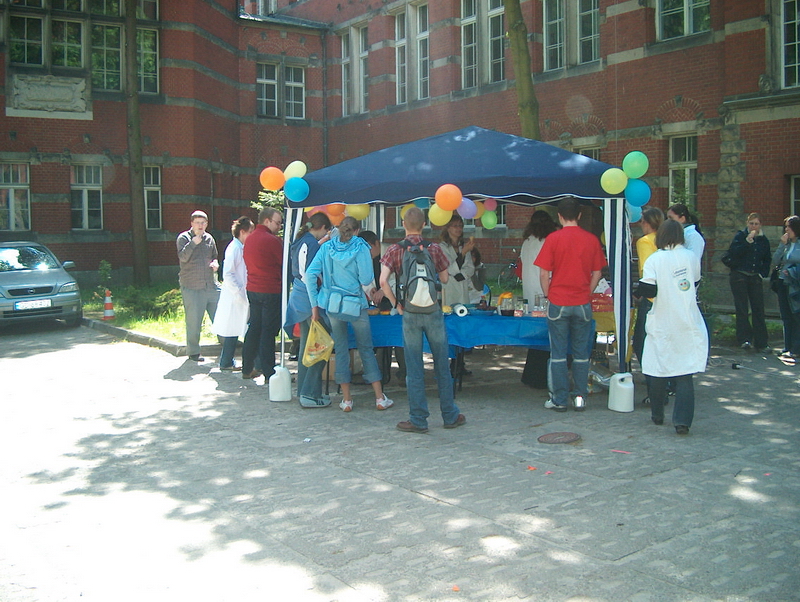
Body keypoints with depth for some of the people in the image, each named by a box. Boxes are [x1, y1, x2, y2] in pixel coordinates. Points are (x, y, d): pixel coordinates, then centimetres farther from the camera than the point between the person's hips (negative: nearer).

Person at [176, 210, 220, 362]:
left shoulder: (209, 239, 13)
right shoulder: (184, 238, -1)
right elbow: (183, 257, -15)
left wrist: (215, 264, 4)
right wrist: (193, 243, -23)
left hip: (211, 285, 5)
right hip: (192, 287, -4)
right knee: (194, 322, 2)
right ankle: (193, 352, 14)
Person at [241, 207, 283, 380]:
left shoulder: (250, 238, 12)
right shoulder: (271, 240, -14)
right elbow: (285, 263, -10)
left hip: (252, 289, 8)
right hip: (271, 291, -8)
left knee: (254, 328, 14)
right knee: (268, 331, -5)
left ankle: (247, 369, 20)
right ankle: (269, 373, -2)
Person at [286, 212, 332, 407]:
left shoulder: (300, 241, 14)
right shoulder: (312, 244, -14)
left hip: (299, 297, 10)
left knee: (306, 345, 15)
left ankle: (303, 391, 21)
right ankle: (310, 394, -5)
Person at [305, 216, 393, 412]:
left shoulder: (326, 247, 3)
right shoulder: (361, 247, -6)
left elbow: (310, 275, -4)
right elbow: (366, 279, -12)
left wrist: (315, 304, -1)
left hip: (332, 304, 2)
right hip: (355, 305, -2)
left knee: (340, 350, 10)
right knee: (366, 349, 8)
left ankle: (347, 400, 12)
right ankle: (380, 398, 12)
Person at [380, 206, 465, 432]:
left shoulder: (394, 250, -4)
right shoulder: (434, 248, -1)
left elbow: (383, 281, -15)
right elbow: (444, 279, 5)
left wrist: (395, 303, -3)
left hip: (409, 312, -1)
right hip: (433, 310, 1)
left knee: (414, 368, 6)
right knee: (442, 365, 10)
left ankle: (418, 420, 10)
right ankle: (450, 416, 18)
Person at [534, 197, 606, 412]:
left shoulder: (553, 239, -6)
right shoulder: (591, 239, 1)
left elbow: (544, 274, -6)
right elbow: (597, 273, 6)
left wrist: (548, 296, 8)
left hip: (558, 303, -2)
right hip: (583, 304, 2)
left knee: (558, 353, 4)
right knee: (581, 353, 10)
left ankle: (559, 400, 8)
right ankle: (581, 398, 13)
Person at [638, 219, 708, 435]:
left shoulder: (654, 259, -10)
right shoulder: (692, 257, 0)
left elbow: (648, 291, -15)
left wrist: (640, 286, 5)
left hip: (662, 324, -1)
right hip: (688, 323, 2)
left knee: (658, 370, 13)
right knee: (684, 373, 1)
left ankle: (657, 414, 26)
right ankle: (682, 421, -5)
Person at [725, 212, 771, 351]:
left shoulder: (763, 240, 11)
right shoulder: (741, 236, -1)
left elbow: (767, 260, 19)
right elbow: (732, 253, -15)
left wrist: (763, 273, 4)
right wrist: (747, 242, -22)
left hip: (755, 278, 4)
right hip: (739, 277, -3)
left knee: (758, 309, 2)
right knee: (742, 309, -4)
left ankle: (761, 343, 6)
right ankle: (745, 339, -1)